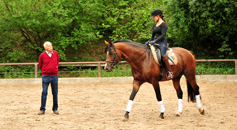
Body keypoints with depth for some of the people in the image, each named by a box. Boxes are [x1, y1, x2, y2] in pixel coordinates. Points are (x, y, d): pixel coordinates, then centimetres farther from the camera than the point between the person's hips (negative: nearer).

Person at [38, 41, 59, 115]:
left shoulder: (56, 53, 2)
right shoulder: (42, 55, -6)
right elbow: (40, 66, 7)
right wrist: (45, 70, 9)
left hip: (54, 76, 3)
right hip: (45, 76, -3)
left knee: (55, 93, 7)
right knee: (44, 92, -6)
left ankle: (55, 109, 16)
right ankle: (42, 109, 0)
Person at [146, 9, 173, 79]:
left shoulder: (163, 24, -5)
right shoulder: (155, 25, 21)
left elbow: (163, 35, -15)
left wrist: (155, 41, -22)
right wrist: (149, 41, 5)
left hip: (162, 42, -9)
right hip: (155, 43, 9)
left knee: (162, 55, -29)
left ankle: (170, 72, -27)